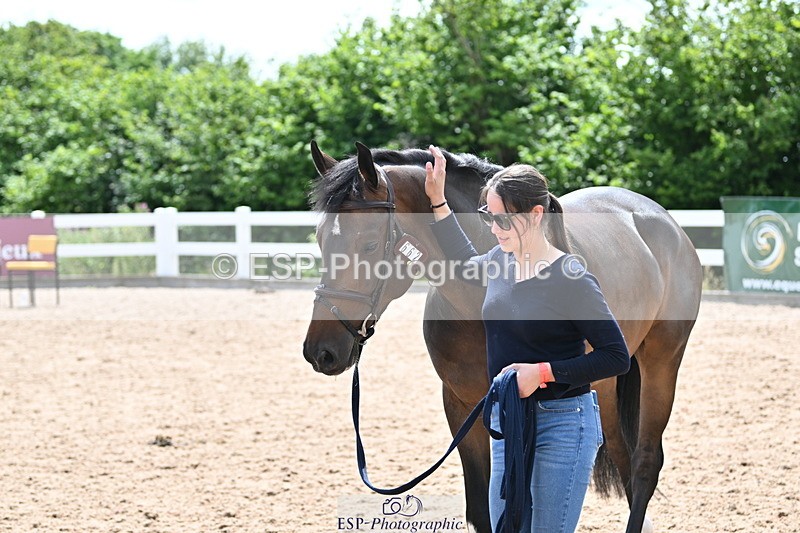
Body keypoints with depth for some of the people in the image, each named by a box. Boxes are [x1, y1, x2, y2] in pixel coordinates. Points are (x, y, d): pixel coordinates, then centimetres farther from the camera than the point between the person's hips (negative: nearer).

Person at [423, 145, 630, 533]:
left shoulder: (569, 278, -16)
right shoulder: (501, 261, 5)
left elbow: (617, 357, -15)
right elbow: (467, 262, 31)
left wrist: (543, 372, -22)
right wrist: (437, 202, 24)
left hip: (561, 424, -7)